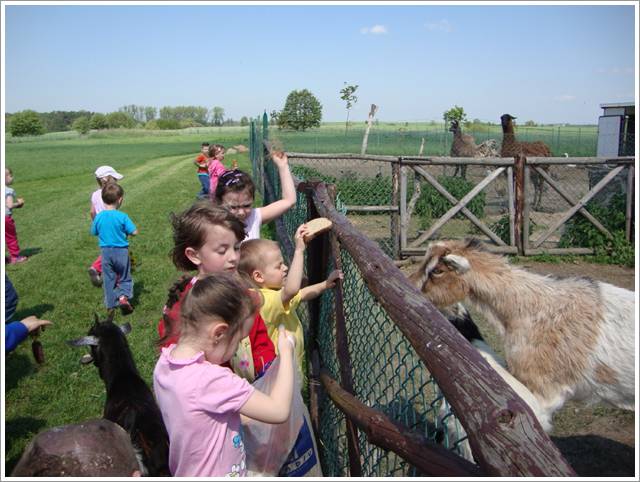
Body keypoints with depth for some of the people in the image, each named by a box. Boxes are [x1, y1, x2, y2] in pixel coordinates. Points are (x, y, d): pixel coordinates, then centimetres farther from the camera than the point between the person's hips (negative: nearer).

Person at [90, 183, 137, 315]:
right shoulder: (122, 216, -15)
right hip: (121, 251, -3)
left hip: (105, 251, 3)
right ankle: (123, 296, -9)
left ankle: (111, 304, 21)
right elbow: (134, 232, -15)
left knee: (108, 279, 15)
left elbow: (94, 232, 8)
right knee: (124, 278, 14)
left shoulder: (98, 217, -5)